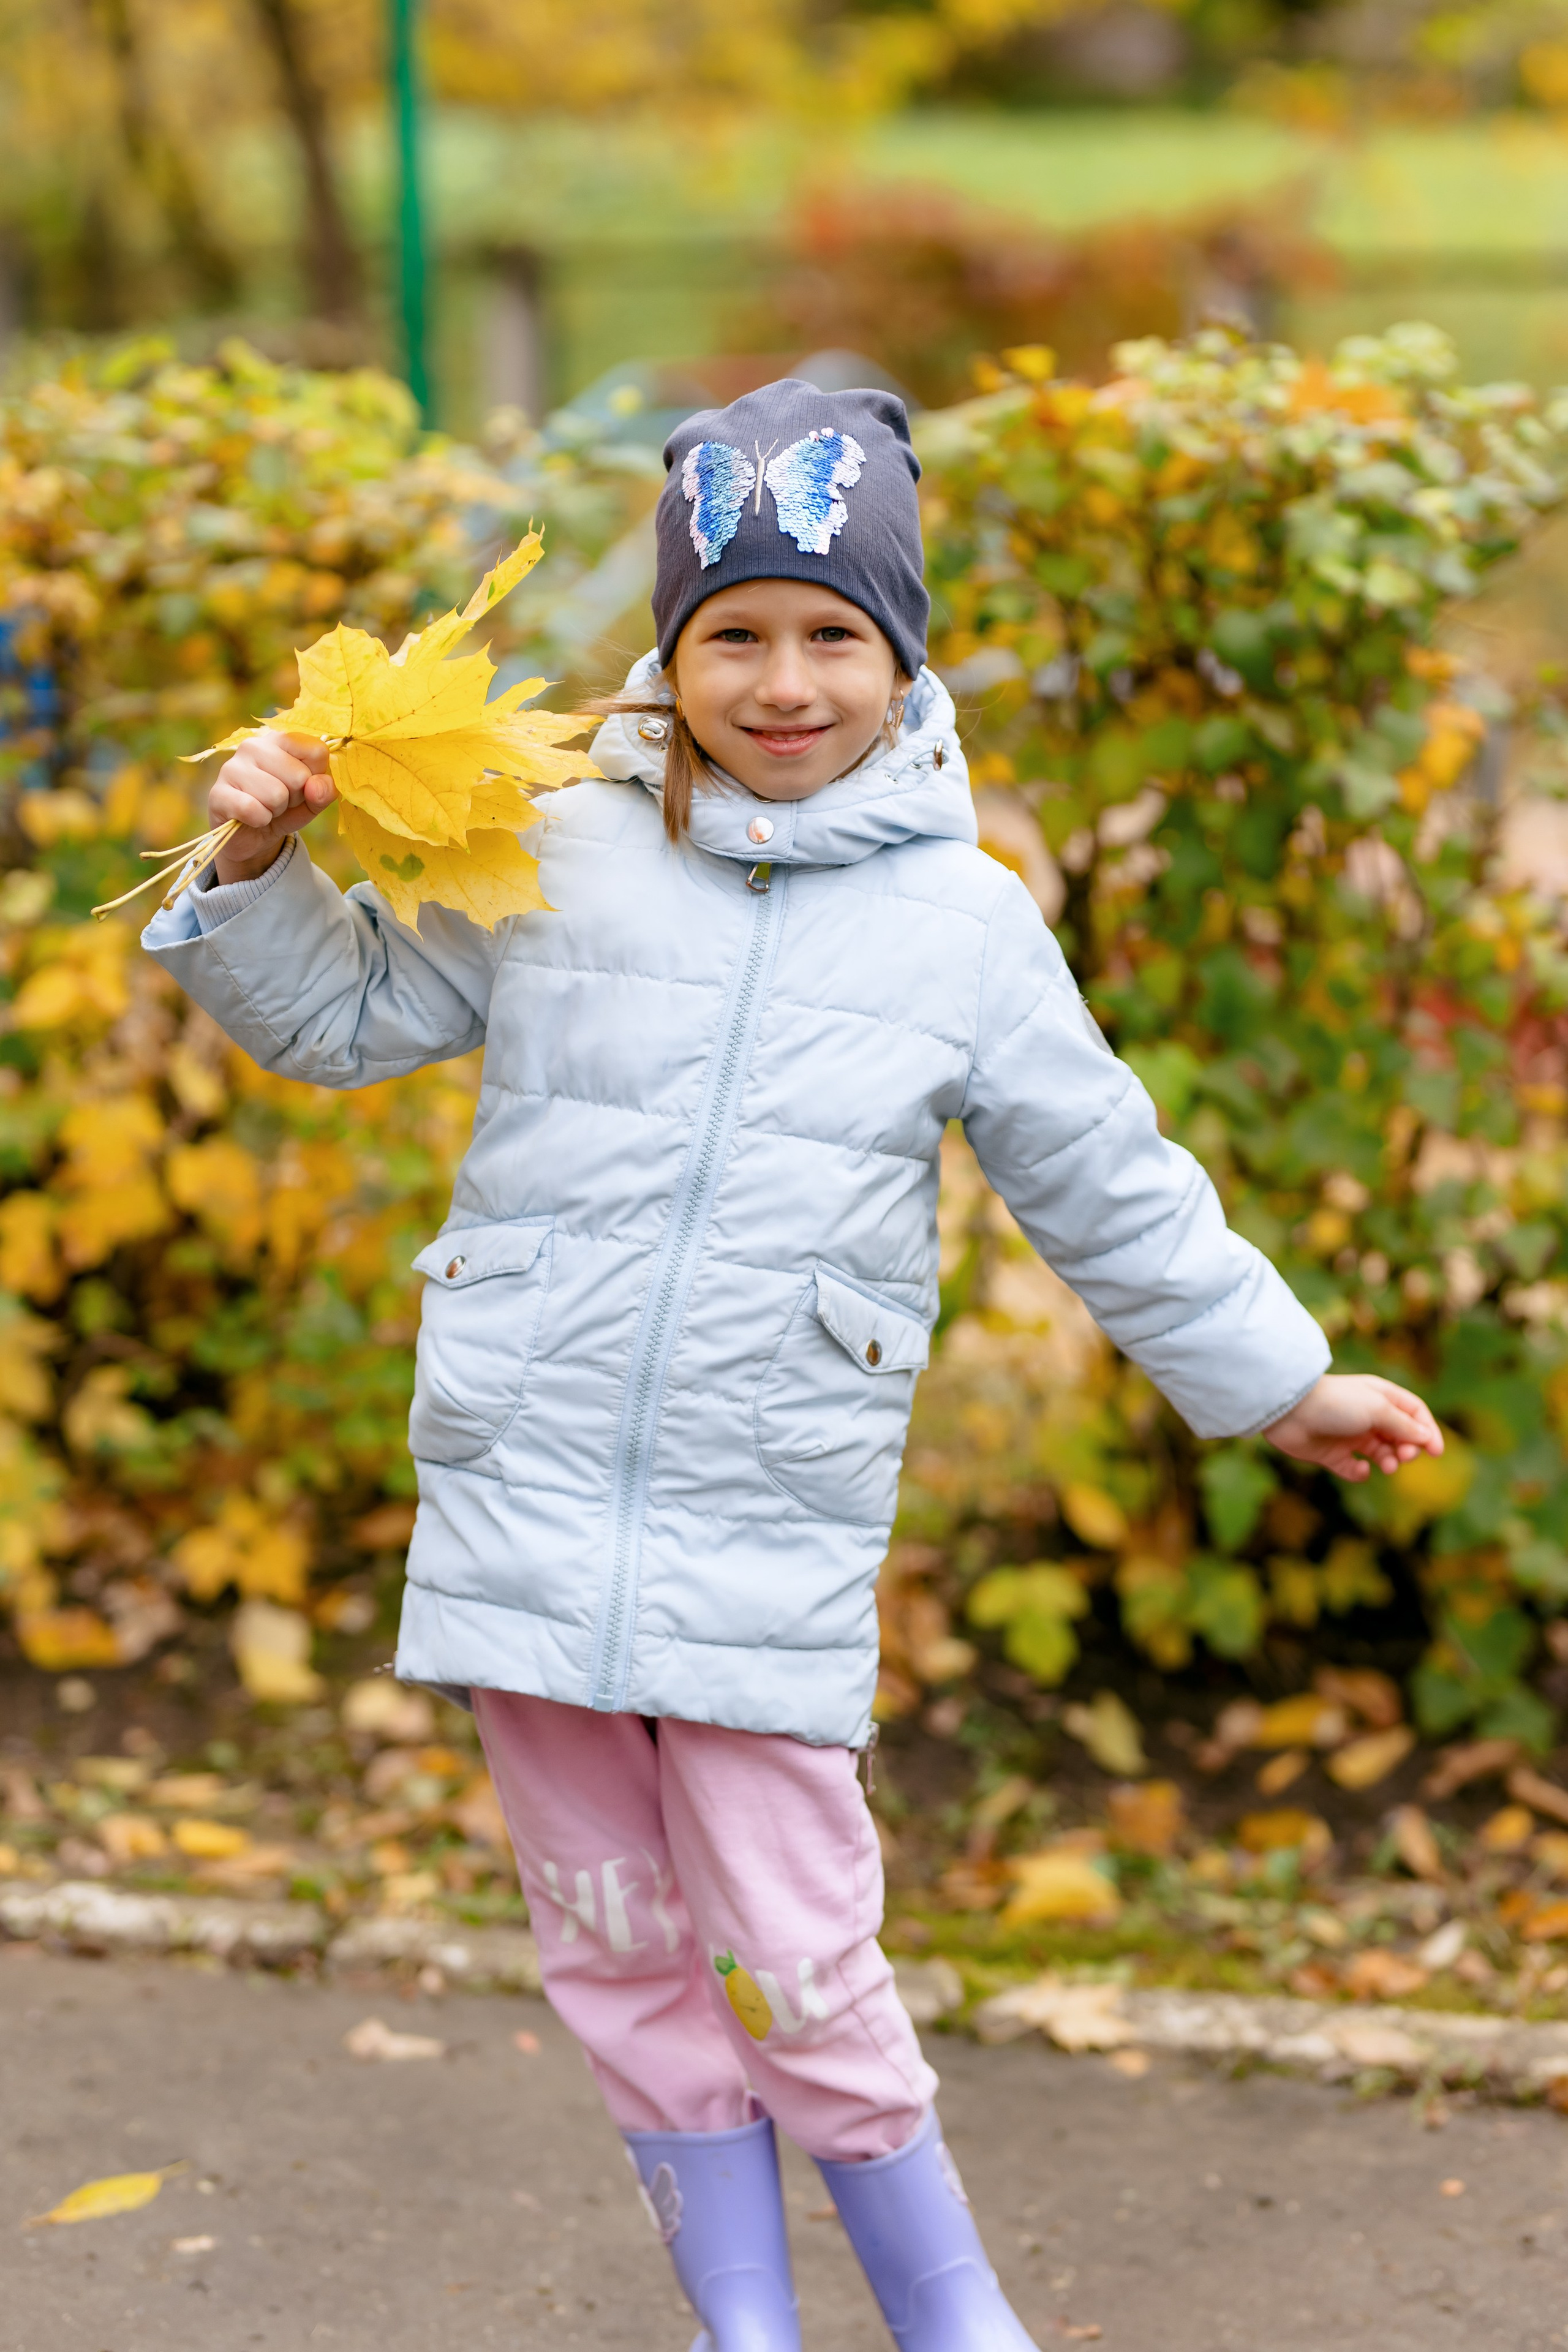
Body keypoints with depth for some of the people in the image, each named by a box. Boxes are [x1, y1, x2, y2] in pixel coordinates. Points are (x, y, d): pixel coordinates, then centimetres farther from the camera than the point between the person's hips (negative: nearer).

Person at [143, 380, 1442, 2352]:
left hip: (773, 1539, -2)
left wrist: (1278, 1380, 17)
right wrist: (263, 867, -4)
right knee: (616, 1941, 10)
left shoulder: (967, 924, 2)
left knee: (796, 1961, -3)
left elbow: (1107, 1190, 12)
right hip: (527, 1503, 2)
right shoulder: (552, 860, 3)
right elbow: (347, 1013, 14)